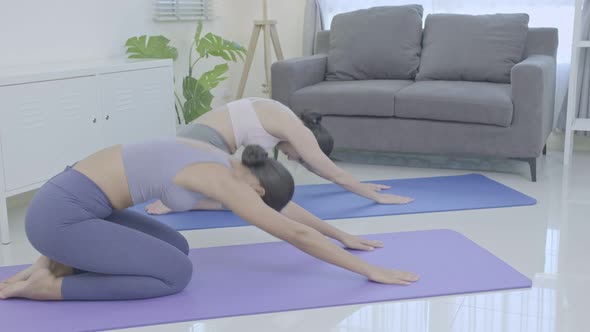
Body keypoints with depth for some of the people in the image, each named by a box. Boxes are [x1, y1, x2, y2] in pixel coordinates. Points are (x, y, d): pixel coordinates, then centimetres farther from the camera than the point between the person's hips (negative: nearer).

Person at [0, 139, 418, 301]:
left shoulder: (221, 162, 12)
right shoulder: (224, 182, -15)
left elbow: (282, 209, 22)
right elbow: (296, 232, -14)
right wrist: (368, 269, -7)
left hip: (75, 203, 10)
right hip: (62, 214, -10)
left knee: (175, 248, 14)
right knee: (176, 273, -9)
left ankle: (62, 263, 13)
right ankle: (49, 285, -4)